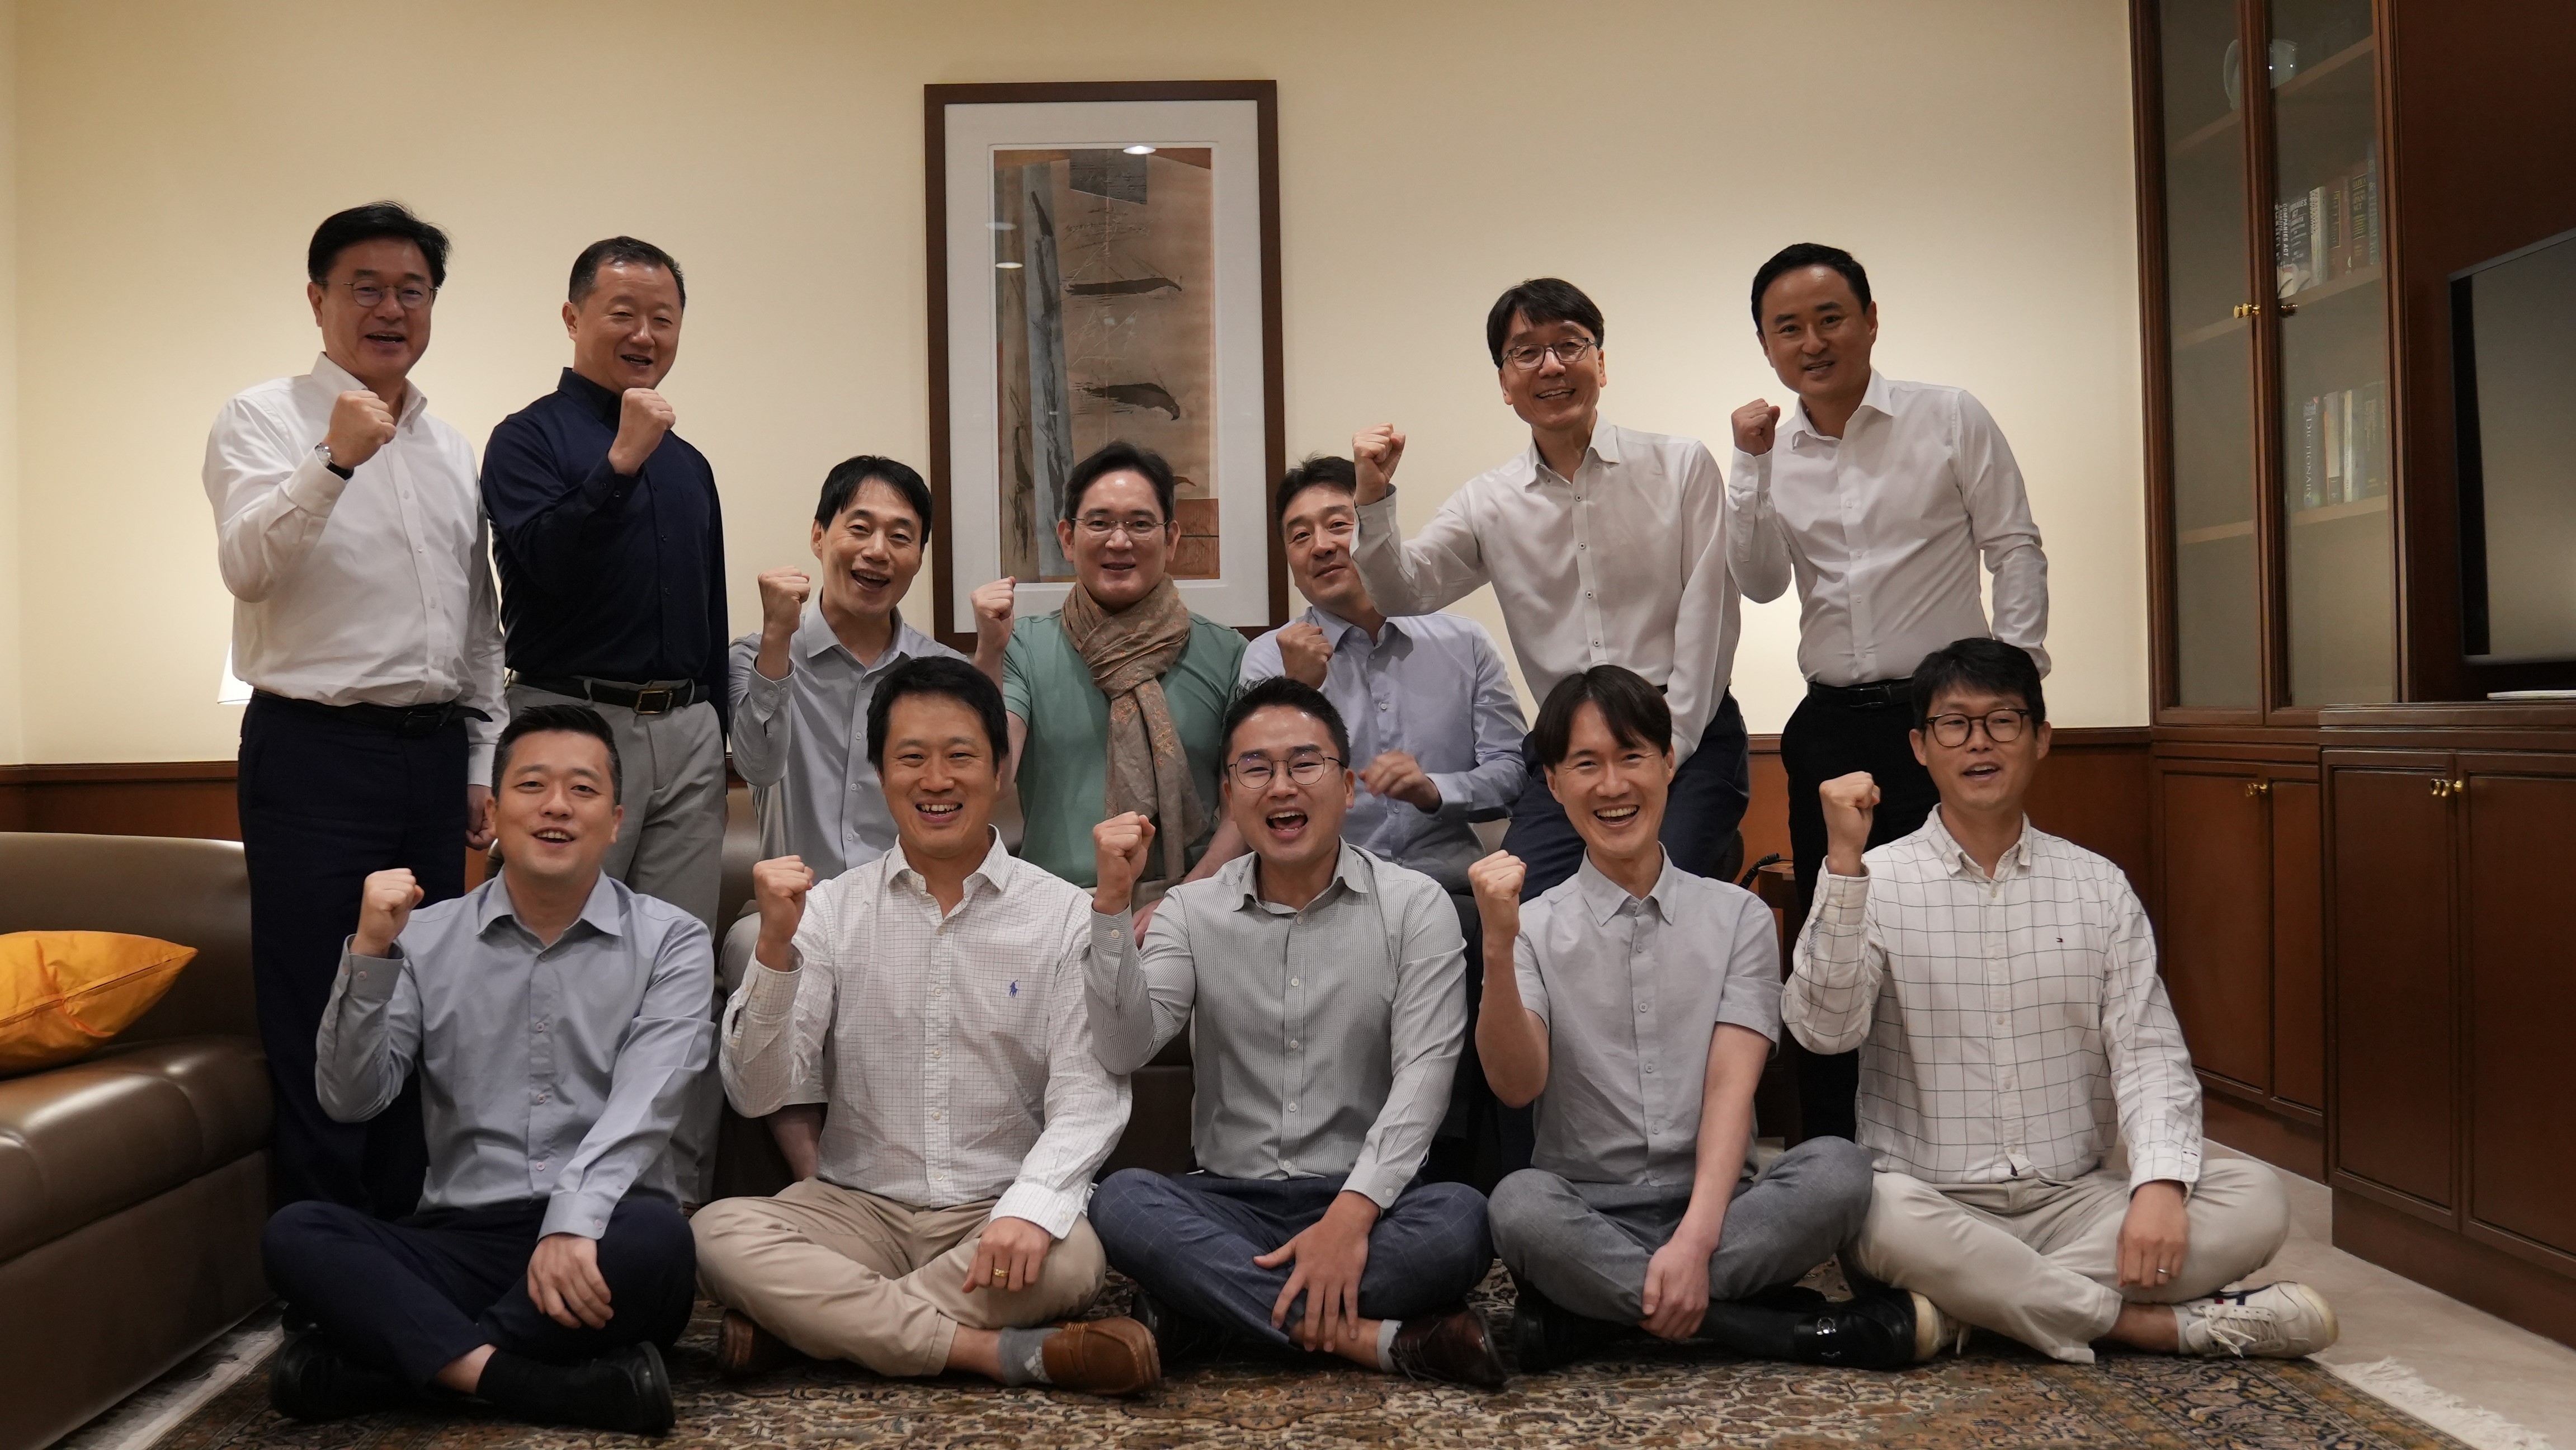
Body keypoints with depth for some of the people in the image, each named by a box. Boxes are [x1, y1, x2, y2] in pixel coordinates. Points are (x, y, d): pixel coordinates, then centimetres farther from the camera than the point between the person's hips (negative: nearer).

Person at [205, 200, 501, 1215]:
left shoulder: (452, 450, 17)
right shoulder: (264, 419, 0)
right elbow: (248, 567, -18)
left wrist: (483, 764, 16)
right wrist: (333, 459, -32)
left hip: (433, 756, 6)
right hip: (316, 756, -6)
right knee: (321, 1025, -3)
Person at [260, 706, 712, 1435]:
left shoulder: (670, 940, 3)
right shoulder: (426, 937, 10)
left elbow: (643, 1105, -11)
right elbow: (351, 1100, 0)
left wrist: (574, 1221, -28)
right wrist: (371, 953, -13)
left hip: (594, 1241, -2)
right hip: (461, 1240, 2)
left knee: (655, 1236, -35)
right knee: (295, 1235, -22)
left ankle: (406, 1355, -20)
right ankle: (552, 1385, -32)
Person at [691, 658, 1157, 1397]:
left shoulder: (1064, 915, -1)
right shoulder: (830, 908, 4)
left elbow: (1088, 1099, -9)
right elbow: (759, 1094, -3)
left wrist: (1030, 1207, -28)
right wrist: (775, 945, -18)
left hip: (999, 1216, -1)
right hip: (859, 1208, 1)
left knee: (1070, 1253, -33)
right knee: (719, 1232, -27)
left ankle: (798, 1320, -16)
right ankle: (1009, 1352, -24)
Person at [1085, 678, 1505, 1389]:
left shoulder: (1414, 905, 0)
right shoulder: (1191, 912, 5)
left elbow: (1424, 1072, -10)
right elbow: (1123, 1051, -8)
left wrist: (1351, 1216, -23)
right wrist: (1114, 902, -18)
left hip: (1365, 1201, -1)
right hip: (1230, 1204, 1)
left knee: (1462, 1220, -32)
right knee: (1122, 1201, -30)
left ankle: (1207, 1312, -22)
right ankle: (1373, 1337, -26)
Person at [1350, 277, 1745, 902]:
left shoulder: (1681, 466, 5)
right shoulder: (1486, 503, 11)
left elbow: (1707, 614, 0)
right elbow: (1402, 596, 5)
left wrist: (1671, 743, -7)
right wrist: (1373, 500, -11)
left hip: (1686, 739, -2)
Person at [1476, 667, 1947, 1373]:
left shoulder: (1739, 917, 7)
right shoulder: (1535, 928, 5)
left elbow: (1732, 1086, -6)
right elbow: (1518, 1085, -10)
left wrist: (1696, 1239, -21)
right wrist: (1498, 950, -26)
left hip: (1717, 1204, 1)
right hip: (1585, 1215, -1)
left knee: (1838, 1167, -27)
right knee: (1518, 1203, -34)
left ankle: (1591, 1313, -24)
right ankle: (1805, 1328, -24)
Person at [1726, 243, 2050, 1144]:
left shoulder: (1952, 419, -1)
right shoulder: (1772, 450, 8)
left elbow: (2015, 550, -2)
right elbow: (1760, 583, 2)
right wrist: (1751, 467, -7)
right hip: (1831, 726, 4)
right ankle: (1831, 1160, 21)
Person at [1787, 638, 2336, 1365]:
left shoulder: (2098, 887, 8)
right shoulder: (1873, 882, 0)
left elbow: (2147, 1052, 1)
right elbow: (1824, 1028, -15)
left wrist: (2161, 1182, -18)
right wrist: (1844, 861, -23)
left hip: (2077, 1202, 3)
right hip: (1934, 1204, -3)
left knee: (2255, 1200, -20)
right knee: (1877, 1211, -37)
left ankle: (1973, 1304, -25)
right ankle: (2163, 1324, -23)